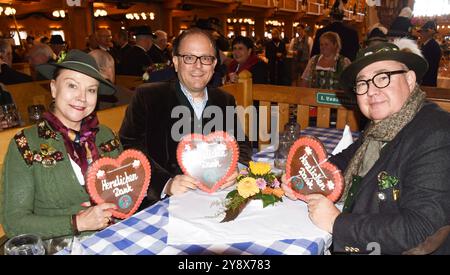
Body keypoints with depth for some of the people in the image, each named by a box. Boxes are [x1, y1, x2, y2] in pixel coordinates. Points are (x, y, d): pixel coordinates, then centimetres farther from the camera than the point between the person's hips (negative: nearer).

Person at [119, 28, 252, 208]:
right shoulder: (147, 97, -2)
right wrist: (166, 184, -25)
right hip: (161, 204, -2)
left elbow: (241, 146, 14)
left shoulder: (225, 101, 12)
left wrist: (234, 169, -9)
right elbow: (129, 151, -10)